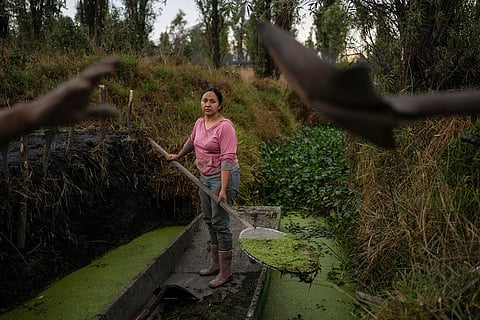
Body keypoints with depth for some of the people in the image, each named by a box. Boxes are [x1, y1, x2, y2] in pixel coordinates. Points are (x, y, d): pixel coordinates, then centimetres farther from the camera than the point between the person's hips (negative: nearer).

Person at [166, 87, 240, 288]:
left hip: (224, 177, -8)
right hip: (205, 177, 9)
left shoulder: (225, 126, -19)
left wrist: (223, 190, -30)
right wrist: (177, 156, 41)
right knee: (210, 221, 15)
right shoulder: (199, 123, 5)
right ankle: (216, 263, 30)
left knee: (220, 223, -5)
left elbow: (227, 159, -25)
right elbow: (191, 142, 26)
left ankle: (225, 272, 8)